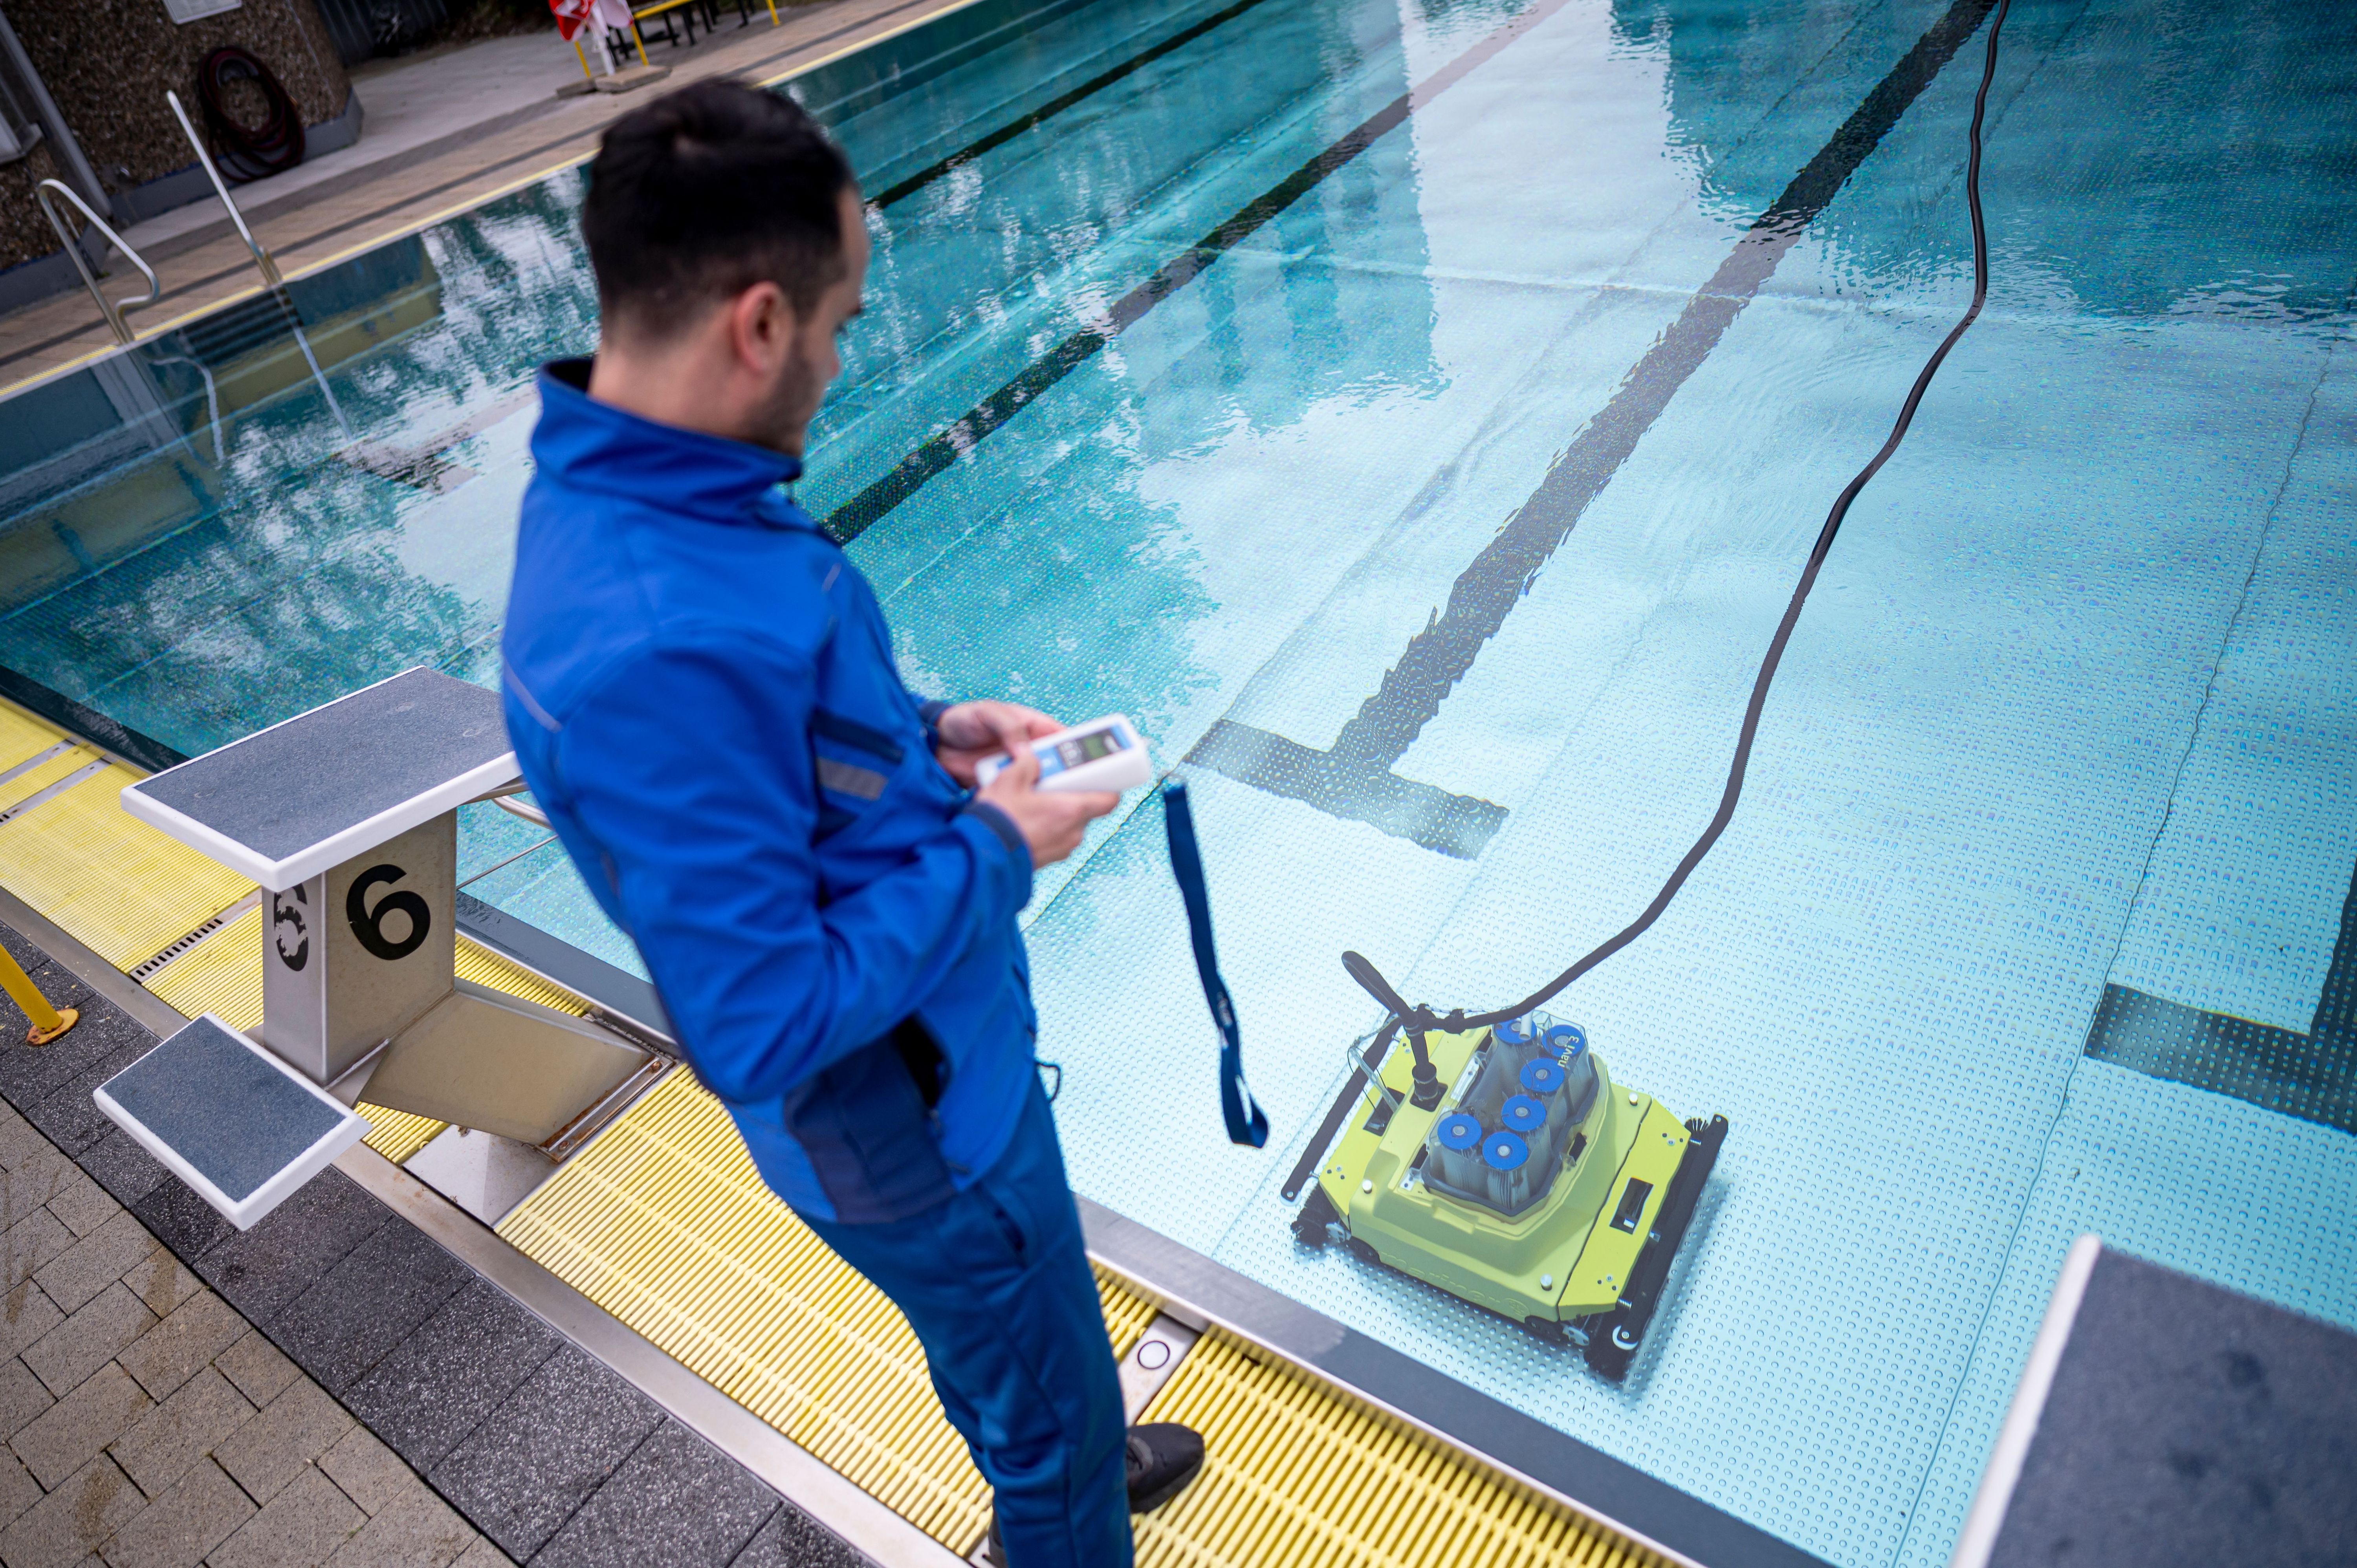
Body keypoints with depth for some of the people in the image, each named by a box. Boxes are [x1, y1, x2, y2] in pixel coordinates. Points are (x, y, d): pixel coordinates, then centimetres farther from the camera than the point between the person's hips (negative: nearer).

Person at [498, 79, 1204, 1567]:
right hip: (920, 1127, -9)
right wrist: (990, 848, -22)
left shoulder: (624, 488, -6)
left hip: (934, 1056, 9)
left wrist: (923, 736, -1)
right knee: (1050, 1414, 19)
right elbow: (769, 1028, -32)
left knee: (1009, 1354, 35)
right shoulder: (661, 647, -38)